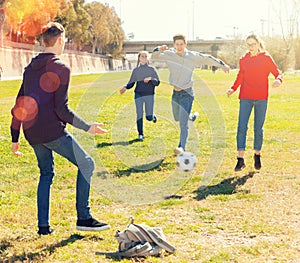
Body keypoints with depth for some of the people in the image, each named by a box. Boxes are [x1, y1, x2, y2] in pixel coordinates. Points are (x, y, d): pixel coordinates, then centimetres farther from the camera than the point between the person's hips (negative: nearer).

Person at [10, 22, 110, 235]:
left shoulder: (30, 68, 15)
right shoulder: (61, 69, -8)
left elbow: (19, 104, 16)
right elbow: (61, 109, -14)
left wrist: (15, 137, 21)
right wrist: (87, 127, -6)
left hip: (31, 133, 8)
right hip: (52, 131, -8)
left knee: (46, 174, 20)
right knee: (86, 164, 3)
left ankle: (43, 225, 16)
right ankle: (84, 218, 0)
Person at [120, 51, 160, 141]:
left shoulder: (152, 69, 4)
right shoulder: (135, 70, 8)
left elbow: (157, 82, 2)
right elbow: (131, 83, 11)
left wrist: (150, 79, -17)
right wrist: (125, 88, -9)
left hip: (149, 95, -1)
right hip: (138, 95, 1)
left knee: (149, 117, -2)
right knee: (139, 115, -3)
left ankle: (153, 115, 33)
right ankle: (140, 134, 8)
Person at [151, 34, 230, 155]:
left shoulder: (193, 56, -7)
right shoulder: (169, 54, -1)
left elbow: (208, 59, 4)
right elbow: (154, 56, -1)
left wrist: (222, 65, 8)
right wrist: (160, 49, -22)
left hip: (186, 93, -4)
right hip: (175, 92, 5)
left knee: (183, 123, -13)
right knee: (177, 118, 23)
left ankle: (182, 147, -14)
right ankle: (192, 116, 53)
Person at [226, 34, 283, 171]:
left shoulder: (266, 58, 1)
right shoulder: (243, 60, 9)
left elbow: (278, 73, 3)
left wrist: (278, 80, -19)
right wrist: (233, 88, 5)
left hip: (261, 98, -2)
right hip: (245, 98, 2)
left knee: (258, 129, 5)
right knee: (241, 128, -8)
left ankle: (257, 155, 25)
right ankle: (240, 159, -8)